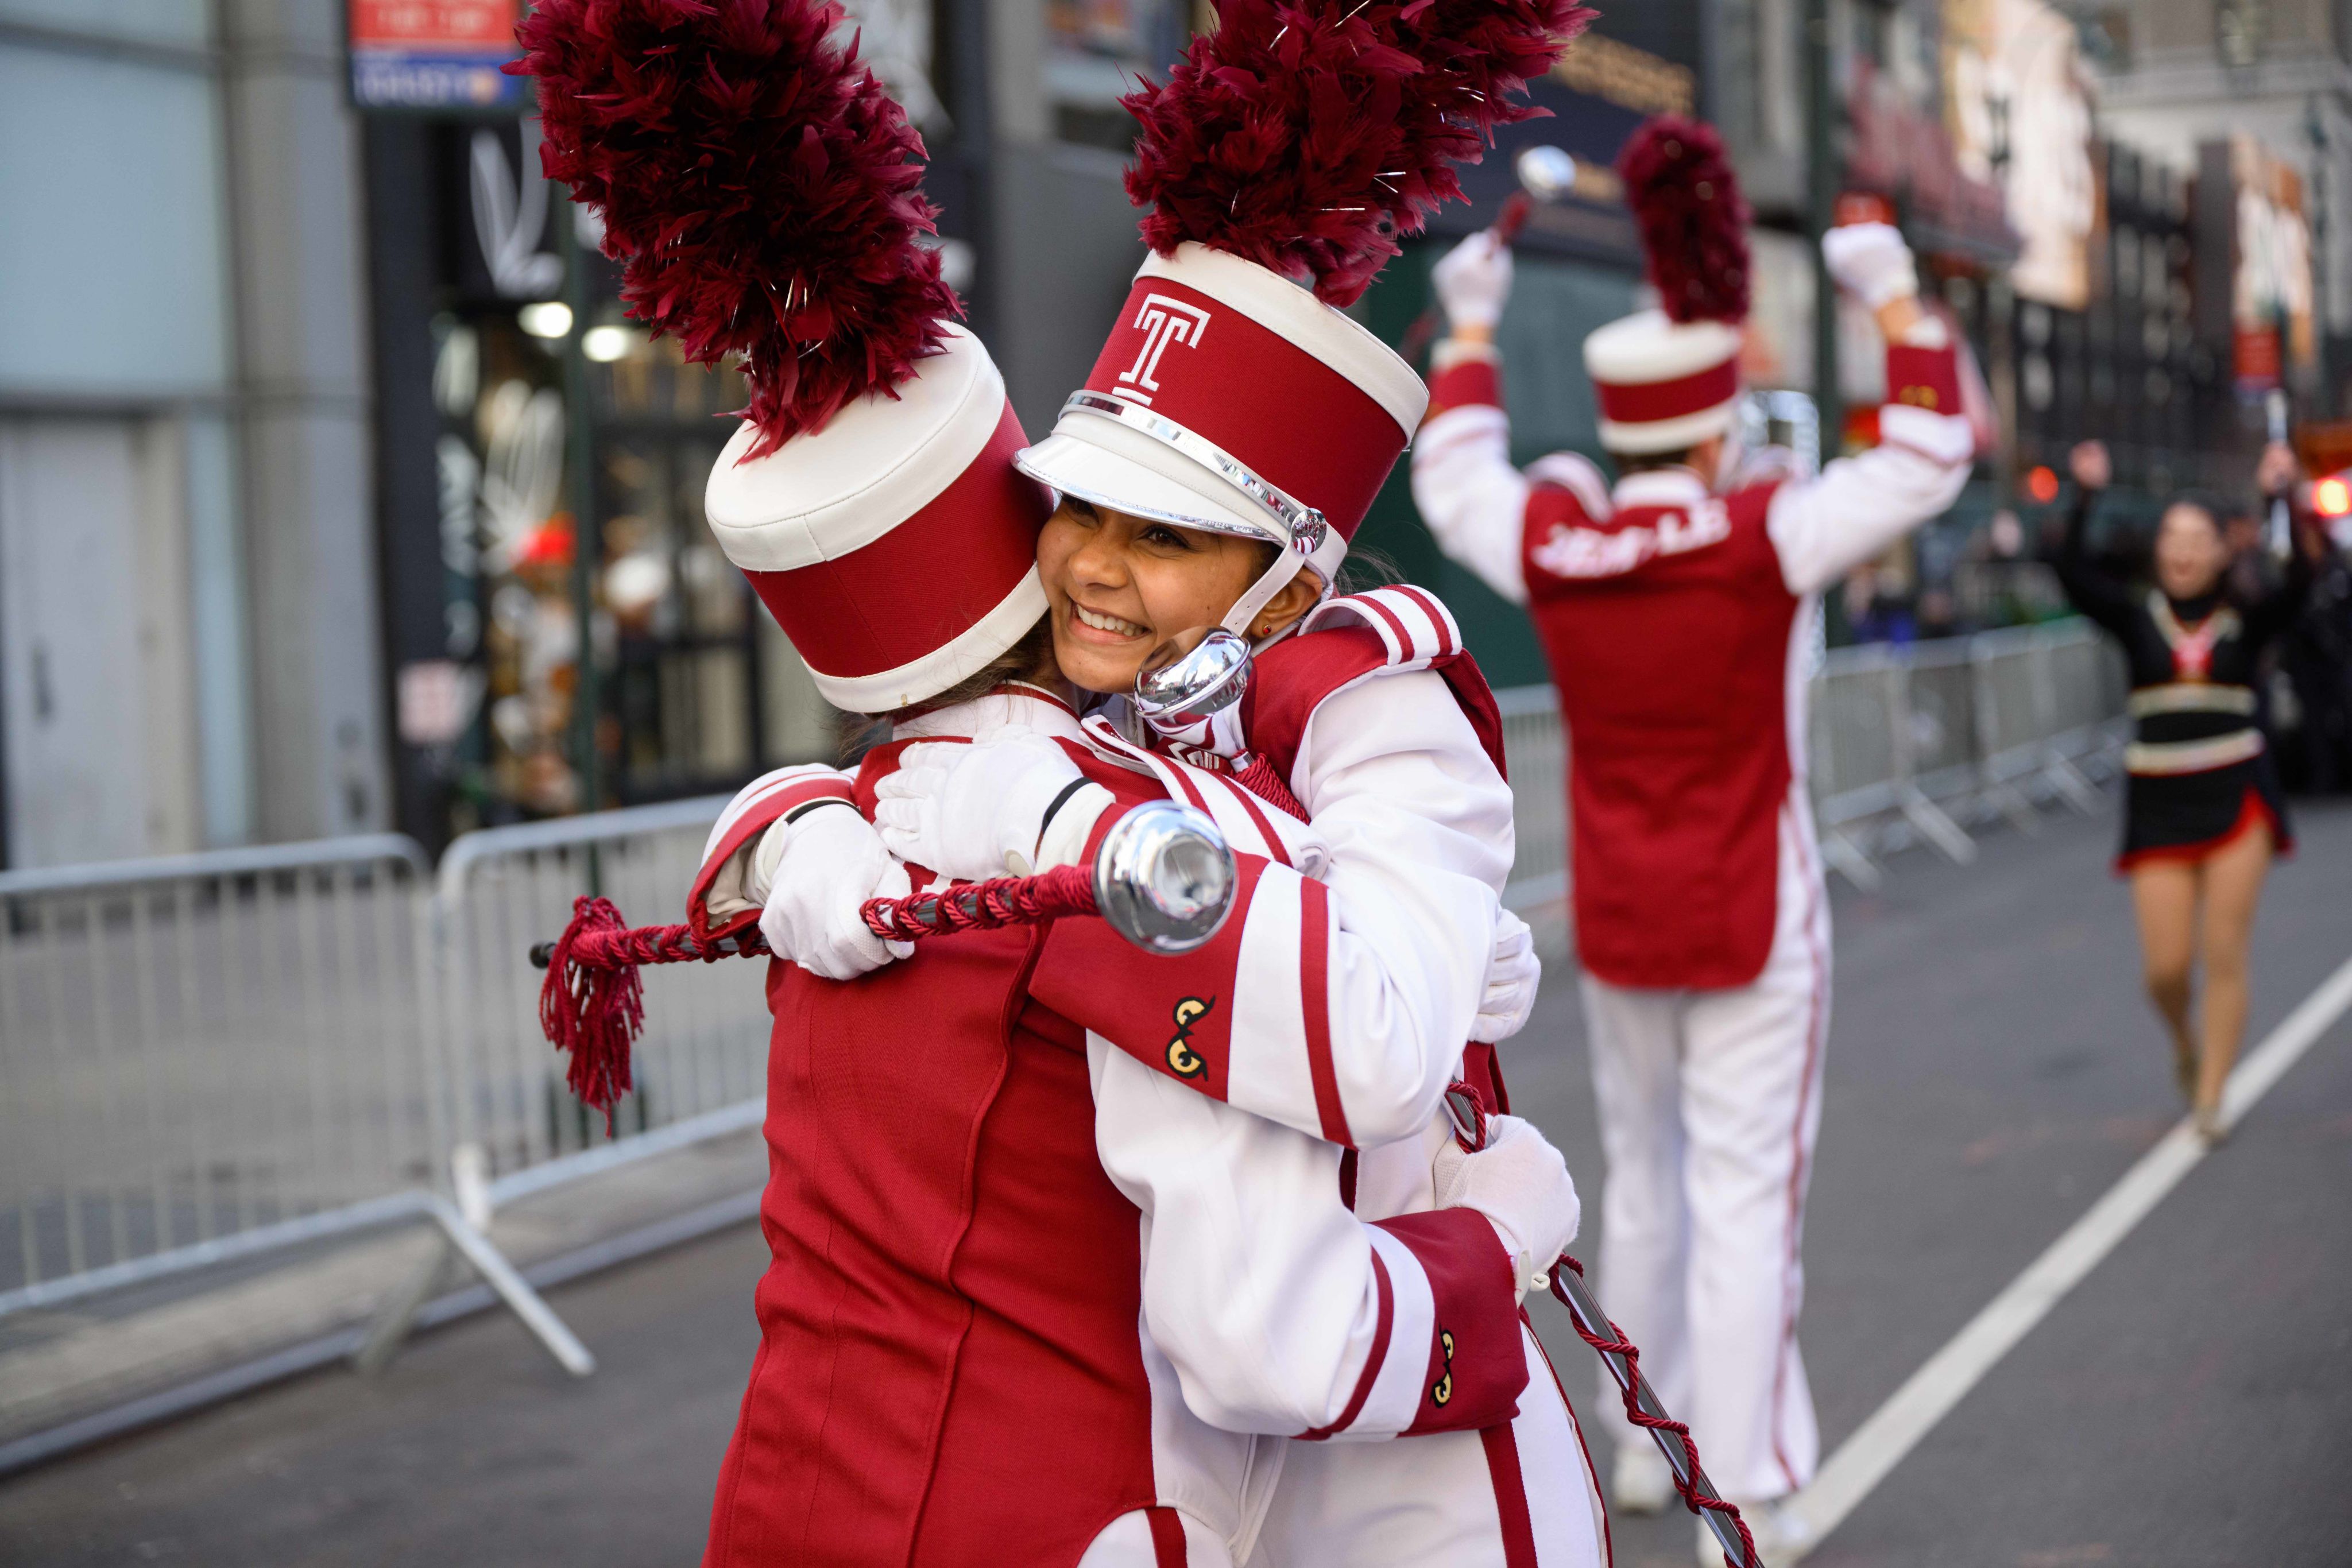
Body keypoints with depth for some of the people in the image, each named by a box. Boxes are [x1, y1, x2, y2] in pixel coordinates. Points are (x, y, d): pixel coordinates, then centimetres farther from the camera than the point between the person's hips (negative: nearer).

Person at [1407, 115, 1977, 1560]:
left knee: (1645, 1175, 20)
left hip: (1617, 923, 5)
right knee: (1748, 1201, -2)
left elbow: (1454, 480, 15)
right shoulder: (1766, 542, -17)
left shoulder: (1551, 549, -6)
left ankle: (1648, 1444, 30)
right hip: (1753, 924, -5)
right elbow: (1928, 460, -9)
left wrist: (1472, 330, 24)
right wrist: (1896, 299, -1)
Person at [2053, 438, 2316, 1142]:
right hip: (2158, 801, 1)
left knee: (2225, 954, -3)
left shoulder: (2246, 621, 2)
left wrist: (2287, 497, -24)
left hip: (2237, 794, -1)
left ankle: (2210, 1098, 7)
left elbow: (2299, 582, -16)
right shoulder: (2138, 617, 3)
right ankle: (2186, 1042, 32)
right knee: (2166, 967, -2)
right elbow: (2073, 572, -11)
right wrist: (2085, 496, -20)